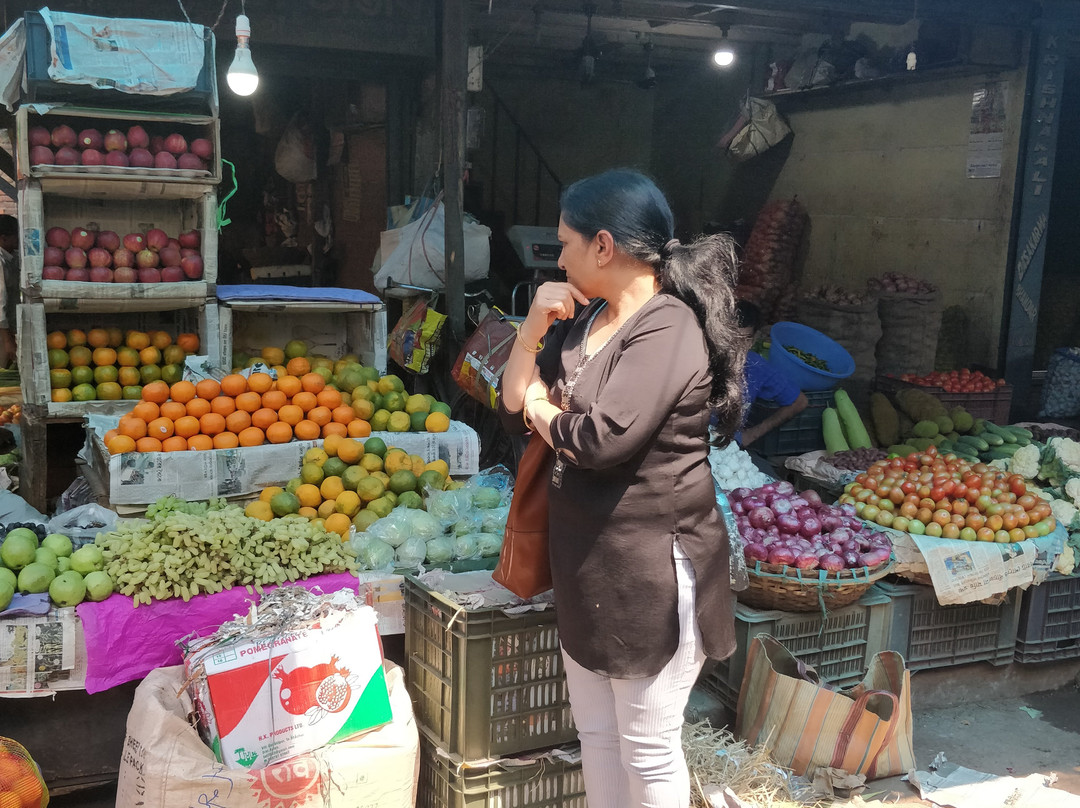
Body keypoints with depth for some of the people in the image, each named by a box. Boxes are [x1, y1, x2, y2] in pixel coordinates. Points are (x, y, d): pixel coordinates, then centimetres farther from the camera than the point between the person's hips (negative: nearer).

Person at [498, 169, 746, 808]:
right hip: (587, 558, 9)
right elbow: (513, 410, 8)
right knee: (596, 731, 21)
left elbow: (601, 440, -28)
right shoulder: (582, 319, 8)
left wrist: (542, 406, -8)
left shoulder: (669, 330, -19)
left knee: (647, 745, 8)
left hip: (651, 564, -8)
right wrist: (532, 331, -7)